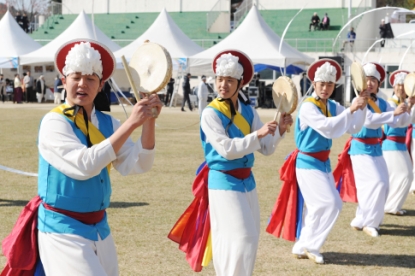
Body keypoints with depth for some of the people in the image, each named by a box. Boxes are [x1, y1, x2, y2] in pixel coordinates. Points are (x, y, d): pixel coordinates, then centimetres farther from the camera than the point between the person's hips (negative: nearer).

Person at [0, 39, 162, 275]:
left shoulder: (107, 122, 3)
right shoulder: (54, 123, -14)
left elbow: (137, 165, -6)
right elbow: (84, 165, -28)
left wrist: (149, 121, -21)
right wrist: (130, 124, -30)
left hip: (99, 228, 6)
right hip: (64, 231, -6)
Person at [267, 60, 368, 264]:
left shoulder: (333, 106, 3)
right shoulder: (307, 107, -19)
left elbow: (353, 128, -1)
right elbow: (328, 128, -33)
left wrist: (361, 108, -15)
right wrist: (351, 109, -35)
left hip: (323, 163, 8)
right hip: (308, 163, -8)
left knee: (318, 208, 13)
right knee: (330, 204, -13)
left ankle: (302, 247, 24)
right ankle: (311, 246, 0)